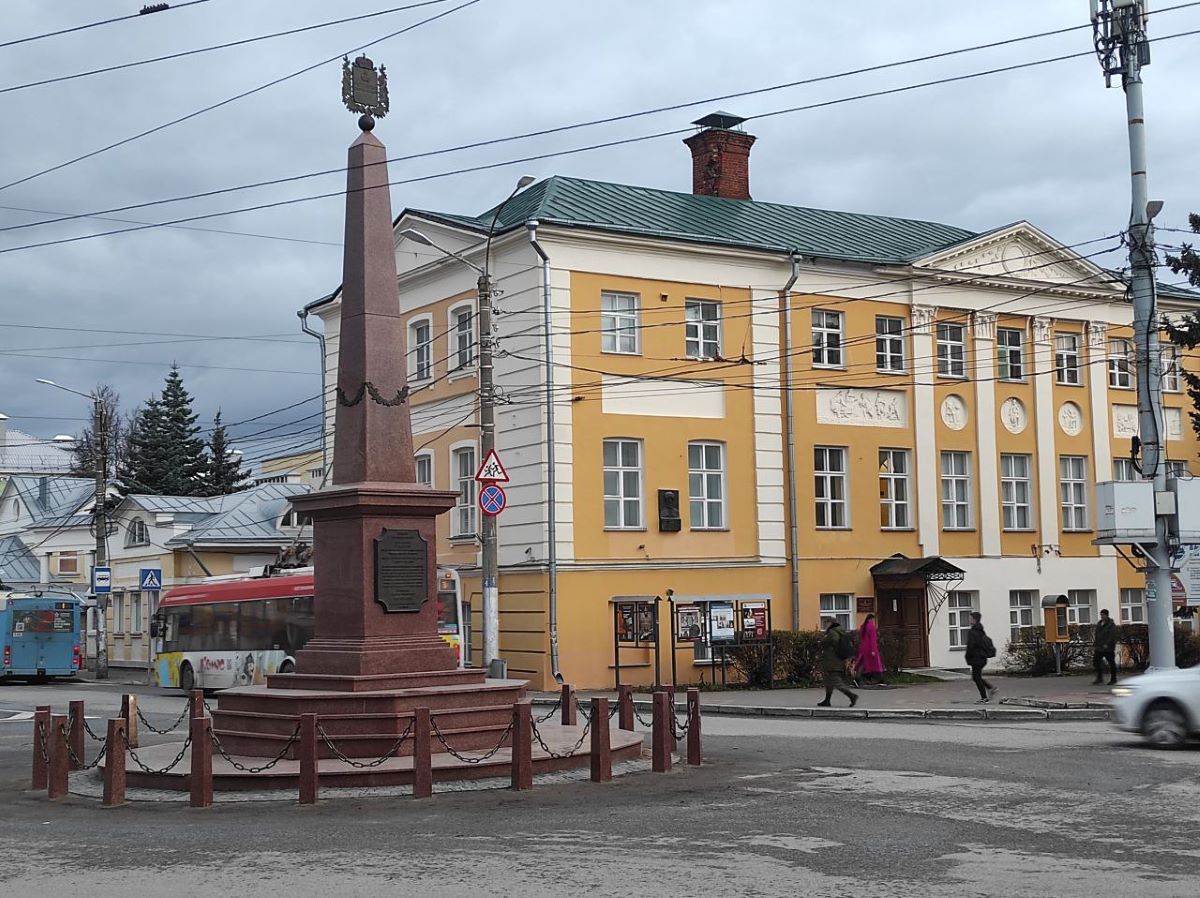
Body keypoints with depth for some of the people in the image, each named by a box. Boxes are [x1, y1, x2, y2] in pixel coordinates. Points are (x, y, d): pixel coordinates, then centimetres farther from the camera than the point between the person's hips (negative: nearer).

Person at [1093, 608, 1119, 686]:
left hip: (1108, 647, -7)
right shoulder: (1099, 624, 15)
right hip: (1099, 648, 7)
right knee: (1095, 661, -2)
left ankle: (1113, 679, 11)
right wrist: (1094, 645, 16)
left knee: (1111, 663, 2)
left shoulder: (1111, 624, -8)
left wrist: (1107, 644, -27)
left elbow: (1112, 636, -18)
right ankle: (1099, 678, 6)